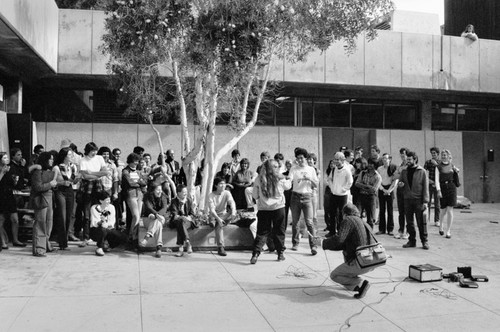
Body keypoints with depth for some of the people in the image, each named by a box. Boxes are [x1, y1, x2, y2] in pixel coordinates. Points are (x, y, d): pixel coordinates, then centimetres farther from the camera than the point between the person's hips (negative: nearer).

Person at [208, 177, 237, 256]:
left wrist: (233, 211, -44)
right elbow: (212, 210, -21)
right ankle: (220, 248, -31)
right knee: (218, 225, -33)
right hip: (214, 216, -3)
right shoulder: (211, 195, -11)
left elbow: (232, 202, -21)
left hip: (224, 215, 3)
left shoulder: (227, 193, -4)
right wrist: (218, 219, -38)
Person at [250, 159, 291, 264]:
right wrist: (287, 179, 33)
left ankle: (255, 254, -7)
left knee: (262, 232, 5)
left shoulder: (259, 179, -4)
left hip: (263, 209, 1)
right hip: (278, 208, -1)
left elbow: (255, 196, 3)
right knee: (279, 231, 13)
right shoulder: (280, 178, -5)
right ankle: (280, 253, 19)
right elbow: (288, 186, 16)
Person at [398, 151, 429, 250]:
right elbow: (400, 182, 21)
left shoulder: (422, 171, -1)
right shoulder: (404, 171, 11)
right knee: (409, 222, 8)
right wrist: (400, 184, -5)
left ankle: (424, 241, 8)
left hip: (418, 200, -4)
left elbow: (425, 187, -4)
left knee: (421, 222, -1)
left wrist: (425, 201, -11)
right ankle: (412, 241, 18)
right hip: (407, 200, 4)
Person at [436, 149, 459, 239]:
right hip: (442, 188, -1)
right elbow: (437, 180, -4)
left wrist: (456, 172, -1)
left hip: (451, 188, 1)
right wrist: (438, 190, -14)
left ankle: (448, 231, 3)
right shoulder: (439, 167, 2)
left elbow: (455, 178, 19)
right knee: (443, 210, 4)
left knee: (450, 210, -4)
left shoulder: (452, 166, 8)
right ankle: (441, 226, 32)